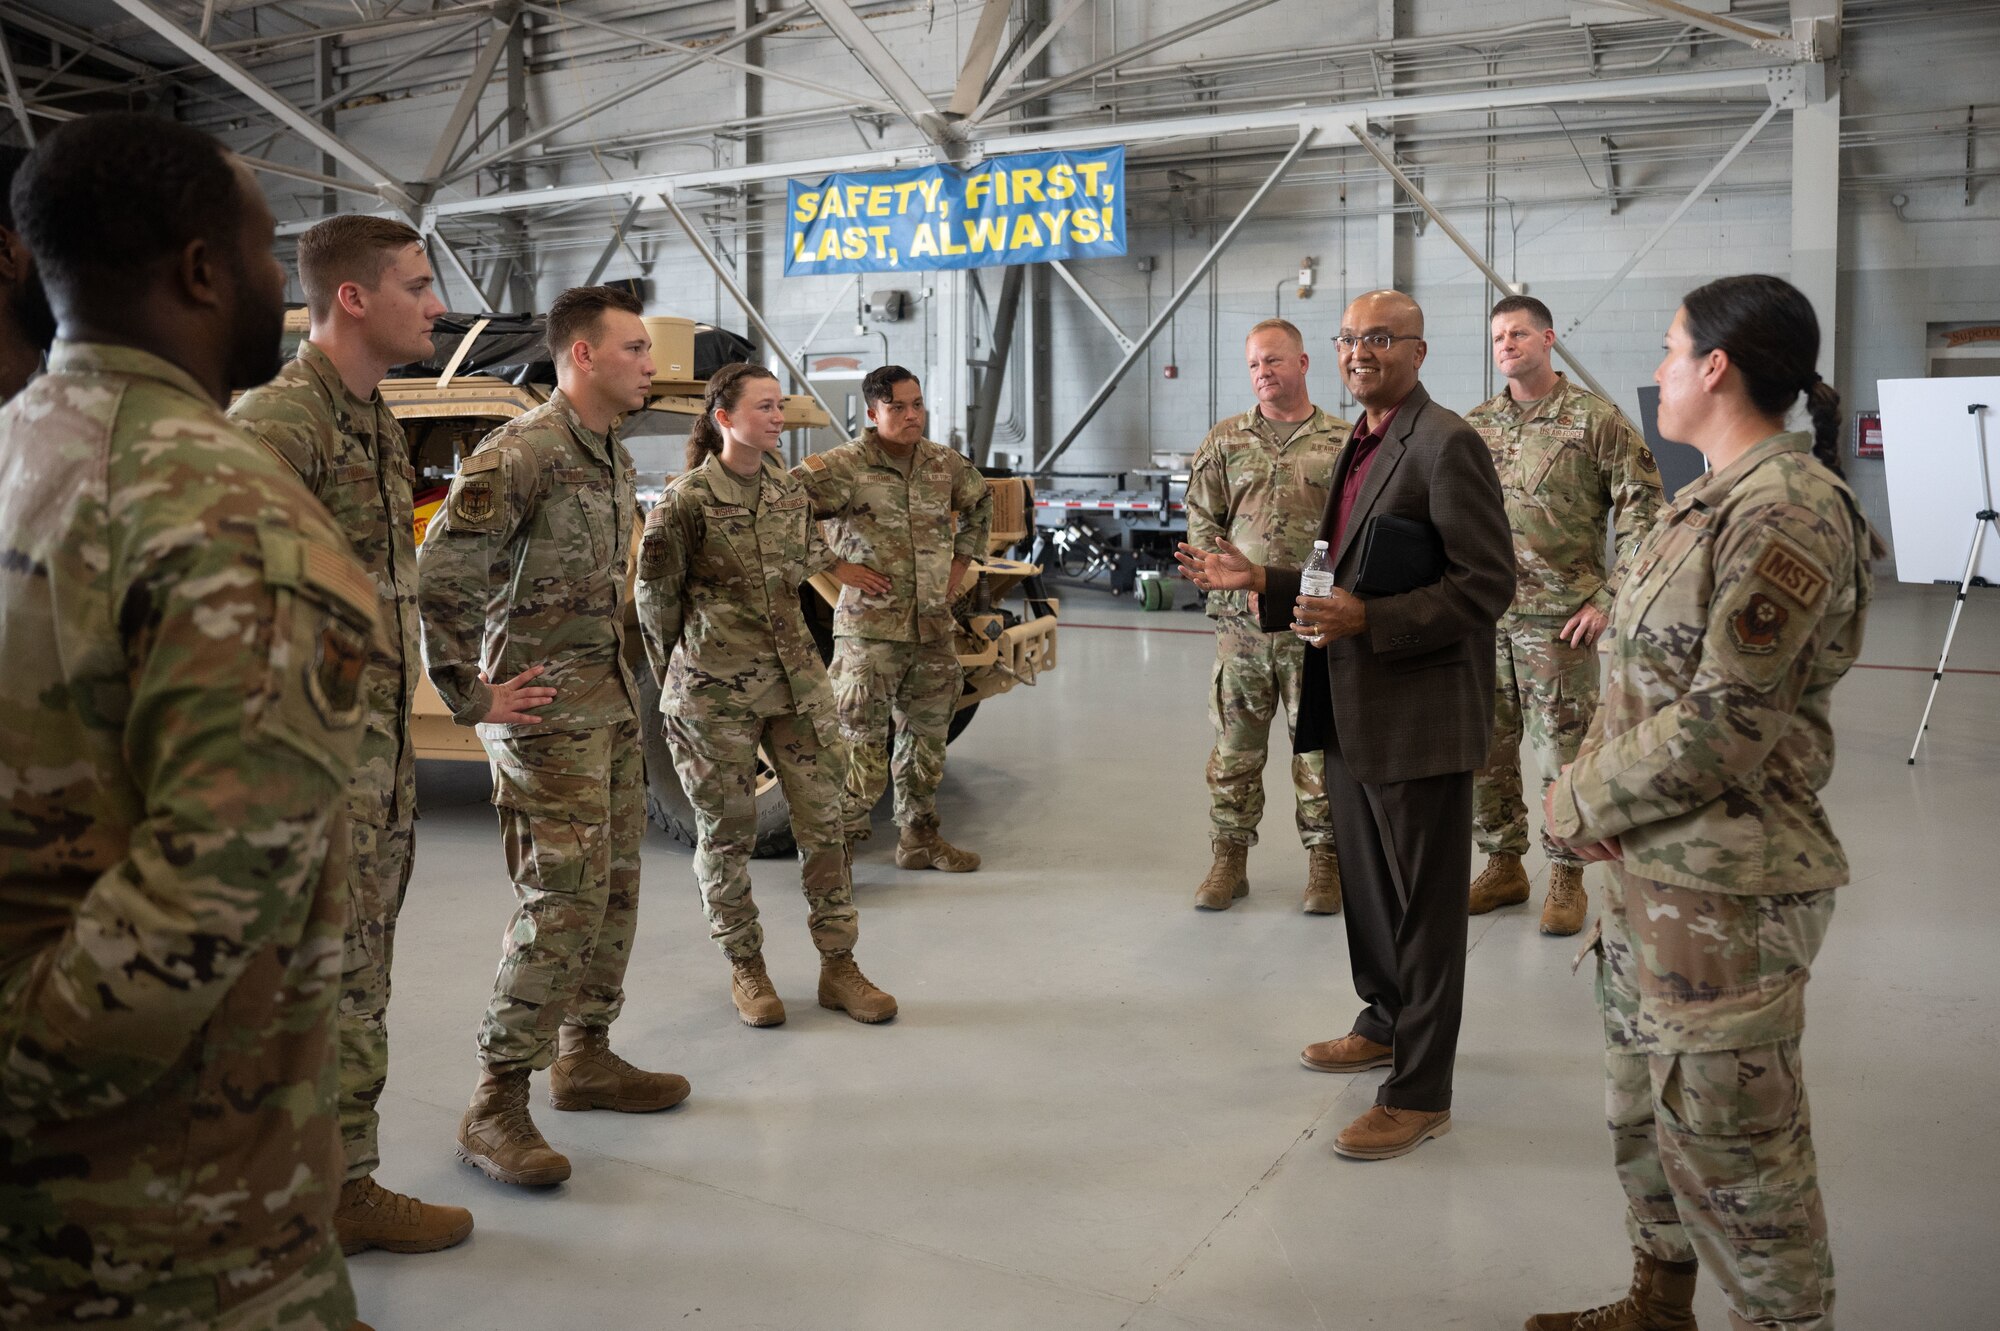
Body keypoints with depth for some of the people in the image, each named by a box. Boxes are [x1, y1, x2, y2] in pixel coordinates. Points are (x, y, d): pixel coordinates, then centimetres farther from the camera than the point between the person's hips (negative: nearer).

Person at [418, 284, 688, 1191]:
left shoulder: (614, 456, 13)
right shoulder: (517, 455, -16)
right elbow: (437, 580, -21)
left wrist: (617, 668, 17)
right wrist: (473, 698, -16)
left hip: (612, 701, 9)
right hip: (547, 711, -9)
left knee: (616, 887, 14)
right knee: (561, 902, -10)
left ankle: (585, 1056, 29)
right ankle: (495, 1106, 1)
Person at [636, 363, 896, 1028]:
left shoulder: (790, 489, 6)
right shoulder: (687, 500, -10)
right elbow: (655, 597, -2)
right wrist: (676, 681, 6)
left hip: (794, 678, 5)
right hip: (715, 692, -5)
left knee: (823, 819, 5)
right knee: (728, 831, 6)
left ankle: (838, 966, 16)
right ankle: (745, 968, 23)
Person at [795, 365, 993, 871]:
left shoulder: (945, 464, 8)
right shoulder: (844, 465, -11)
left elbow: (980, 502, 27)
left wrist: (963, 560, 17)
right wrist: (834, 567, -14)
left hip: (934, 627, 6)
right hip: (869, 630, -6)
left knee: (926, 735, 15)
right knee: (861, 739, -3)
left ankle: (919, 837, 30)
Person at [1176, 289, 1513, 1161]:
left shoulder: (1446, 444, -14)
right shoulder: (1360, 446, 15)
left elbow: (1487, 583, -19)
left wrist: (1368, 620, -26)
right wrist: (1260, 582, 8)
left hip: (1419, 713, -9)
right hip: (1353, 710, 9)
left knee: (1422, 902, 2)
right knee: (1367, 883, 21)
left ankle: (1420, 1094, 13)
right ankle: (1386, 1024, 41)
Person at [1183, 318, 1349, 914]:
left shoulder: (1343, 442, 5)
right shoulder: (1224, 440, 9)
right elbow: (1201, 522, 7)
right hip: (1241, 619, 1)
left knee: (1320, 742, 5)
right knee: (1236, 743, 6)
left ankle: (1324, 859, 17)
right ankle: (1229, 857, 17)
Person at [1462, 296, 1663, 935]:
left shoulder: (1597, 419, -4)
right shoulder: (1473, 426, 10)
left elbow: (1641, 515, -5)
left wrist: (1610, 599, -10)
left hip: (1559, 618, -4)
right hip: (1481, 617, 5)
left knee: (1562, 751, 2)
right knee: (1481, 749, 10)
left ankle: (1567, 876, 17)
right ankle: (1503, 865, 25)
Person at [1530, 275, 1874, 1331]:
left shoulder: (1787, 512, -18)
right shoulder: (1712, 500, 12)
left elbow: (1727, 724, -23)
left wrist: (1584, 803, -12)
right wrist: (1596, 781, -1)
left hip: (1727, 885, -10)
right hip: (1652, 861, 10)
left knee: (1728, 1134, 1)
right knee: (1644, 1105, 21)